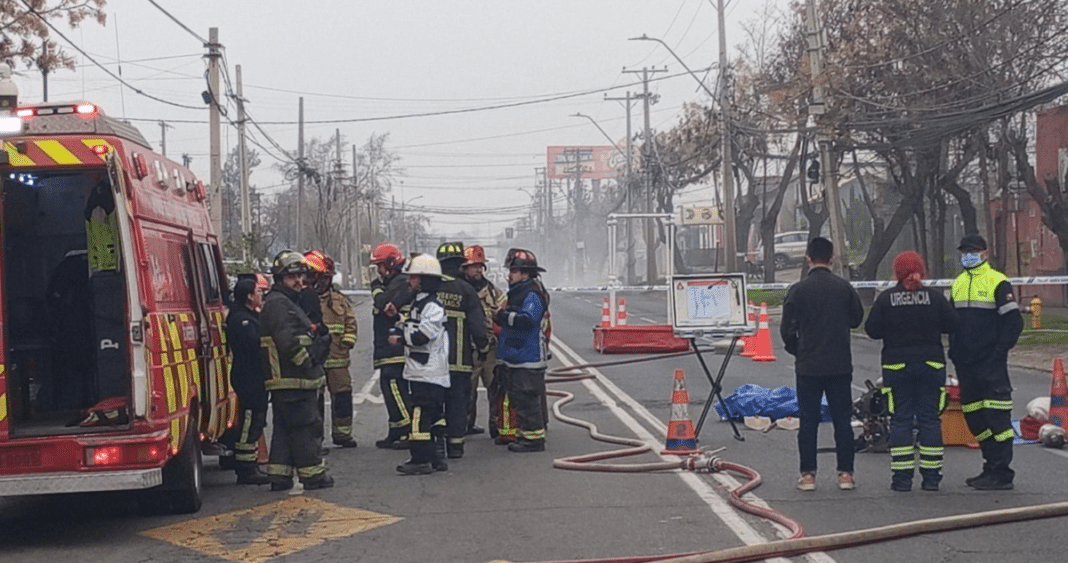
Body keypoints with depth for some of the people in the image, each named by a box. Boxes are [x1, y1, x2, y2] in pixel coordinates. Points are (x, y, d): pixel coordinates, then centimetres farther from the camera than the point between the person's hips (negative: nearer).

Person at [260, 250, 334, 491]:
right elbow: (288, 342, -22)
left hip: (283, 382, 11)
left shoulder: (287, 302, 21)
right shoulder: (278, 304, -14)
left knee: (285, 429, 11)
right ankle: (313, 474, 1)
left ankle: (279, 475, 13)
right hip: (293, 381, -11)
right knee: (307, 426, -4)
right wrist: (308, 363, -15)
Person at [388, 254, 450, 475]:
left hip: (429, 372, -10)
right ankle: (433, 458, 17)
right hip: (420, 372, 10)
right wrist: (397, 332, -1)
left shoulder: (433, 307, -14)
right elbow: (408, 328, 21)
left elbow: (422, 335, -23)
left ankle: (421, 459, -9)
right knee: (432, 415, 13)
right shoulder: (418, 304, 19)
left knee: (420, 415, -11)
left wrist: (400, 338, -9)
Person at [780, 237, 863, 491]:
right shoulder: (844, 287, -2)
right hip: (840, 365, 2)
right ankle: (845, 473, 8)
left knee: (808, 421, 5)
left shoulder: (798, 290, -8)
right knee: (842, 419, 8)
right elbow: (856, 319, 11)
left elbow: (787, 329, -5)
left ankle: (808, 474, 5)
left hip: (808, 366, -1)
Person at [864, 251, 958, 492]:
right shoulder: (935, 297, -4)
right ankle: (931, 476, 6)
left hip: (897, 366, -1)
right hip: (931, 364, 1)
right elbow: (951, 325, -1)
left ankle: (902, 477, 0)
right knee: (930, 418, 6)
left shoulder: (886, 298, -7)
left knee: (900, 420, 4)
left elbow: (872, 330, -5)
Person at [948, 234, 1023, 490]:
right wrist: (953, 350, 11)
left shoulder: (998, 282, -6)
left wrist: (999, 352, -13)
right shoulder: (958, 283, 15)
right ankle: (991, 466, 19)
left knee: (996, 416, -9)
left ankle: (1001, 473, -8)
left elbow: (1014, 322, -9)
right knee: (974, 416, 10)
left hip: (990, 363, -7)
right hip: (965, 363, 7)